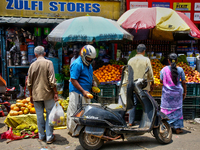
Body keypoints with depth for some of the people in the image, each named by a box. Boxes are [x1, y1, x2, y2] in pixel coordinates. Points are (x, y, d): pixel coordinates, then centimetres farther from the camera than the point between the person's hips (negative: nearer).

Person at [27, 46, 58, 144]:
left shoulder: (32, 65, 2)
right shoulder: (48, 63, -9)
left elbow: (29, 83, 7)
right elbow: (52, 81, -14)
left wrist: (31, 95, 18)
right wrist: (55, 93, -5)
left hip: (36, 95, 3)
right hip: (47, 94, -3)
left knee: (39, 116, 12)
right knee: (50, 114, 7)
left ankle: (41, 136, 23)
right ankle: (49, 137, 9)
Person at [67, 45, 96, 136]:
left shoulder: (88, 64, 14)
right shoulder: (77, 64, -16)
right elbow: (73, 80, -20)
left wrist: (92, 86, 12)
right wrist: (83, 91, -23)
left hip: (85, 92, 9)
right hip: (77, 92, -9)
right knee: (74, 111, -2)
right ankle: (73, 131, 10)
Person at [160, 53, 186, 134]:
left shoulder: (164, 69, -8)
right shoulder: (180, 69, -6)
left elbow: (161, 81, -5)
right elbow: (183, 82, -3)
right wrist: (185, 92, 8)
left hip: (167, 92, 0)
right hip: (177, 92, 1)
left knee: (166, 109, 12)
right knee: (177, 109, 11)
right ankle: (177, 128, 16)